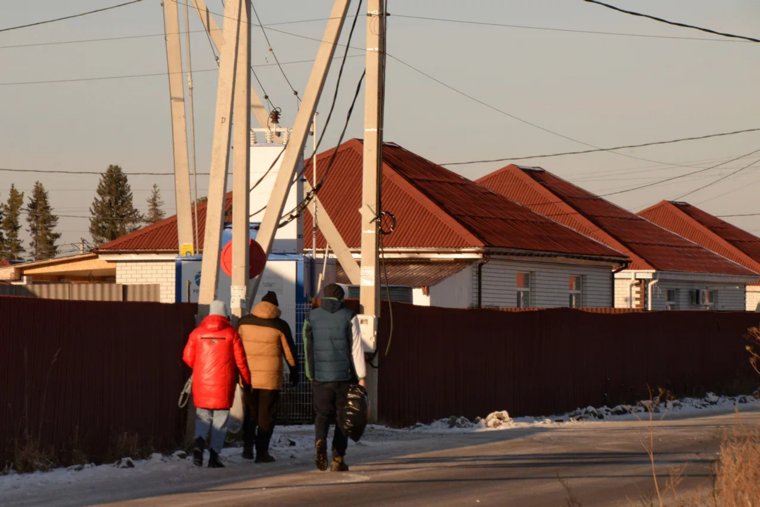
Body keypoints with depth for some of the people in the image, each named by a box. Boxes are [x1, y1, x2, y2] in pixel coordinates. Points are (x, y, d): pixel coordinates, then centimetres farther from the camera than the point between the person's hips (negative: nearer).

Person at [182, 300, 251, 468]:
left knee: (202, 416, 12)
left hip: (201, 383, 2)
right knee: (220, 419, 5)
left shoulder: (197, 332, 2)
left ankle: (199, 443, -15)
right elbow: (240, 360, -1)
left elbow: (188, 358, 3)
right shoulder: (231, 333, -2)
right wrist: (246, 380, 12)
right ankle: (214, 456, 1)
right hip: (223, 384, -2)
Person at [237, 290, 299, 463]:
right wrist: (294, 371, 13)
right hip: (270, 377, -2)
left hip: (248, 376, 2)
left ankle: (247, 445, 3)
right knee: (266, 415, 5)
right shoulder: (280, 326, -5)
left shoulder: (244, 322, 3)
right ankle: (262, 452, 5)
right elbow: (289, 351, 0)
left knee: (249, 413, 16)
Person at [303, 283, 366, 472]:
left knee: (322, 414, 8)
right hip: (344, 376, -1)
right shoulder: (348, 317, -1)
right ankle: (338, 459, 5)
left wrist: (311, 374, 18)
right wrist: (361, 376, -1)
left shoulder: (312, 317, 6)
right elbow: (356, 348, -4)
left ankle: (320, 441, -23)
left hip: (320, 376, 1)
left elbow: (308, 348, 10)